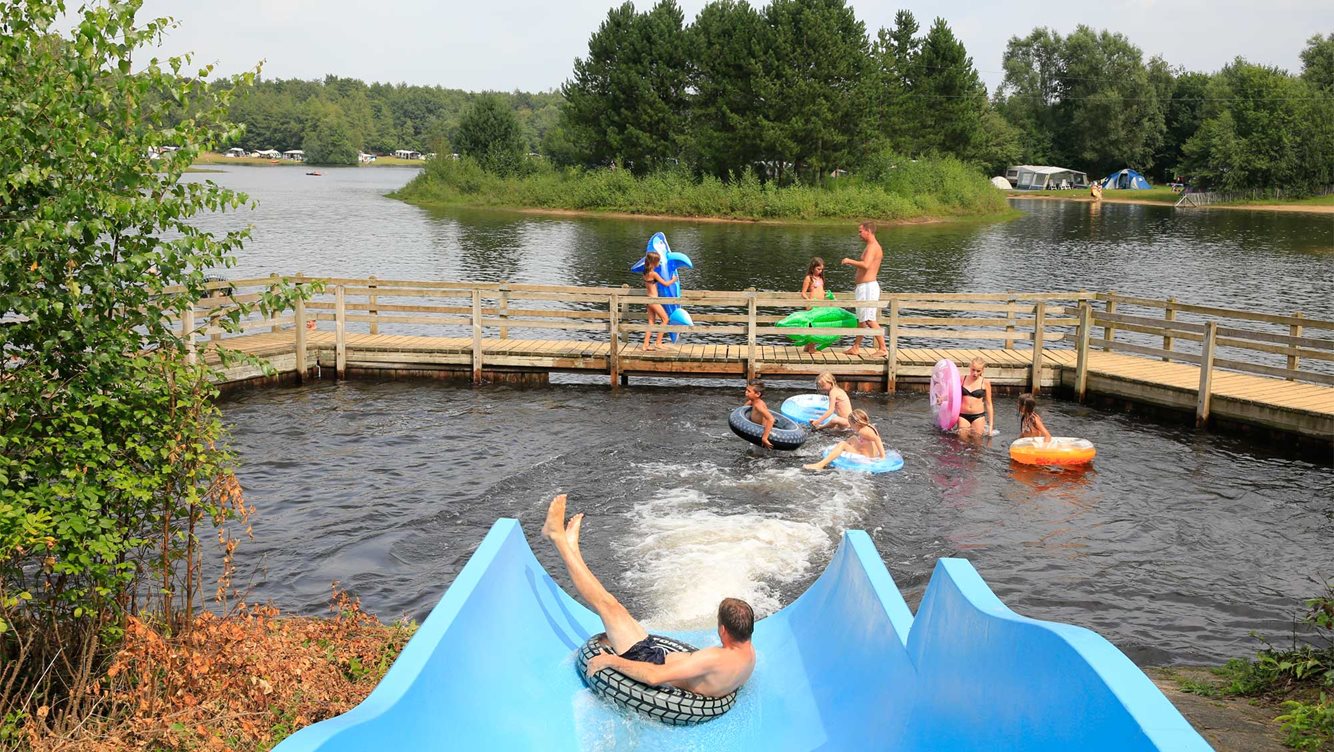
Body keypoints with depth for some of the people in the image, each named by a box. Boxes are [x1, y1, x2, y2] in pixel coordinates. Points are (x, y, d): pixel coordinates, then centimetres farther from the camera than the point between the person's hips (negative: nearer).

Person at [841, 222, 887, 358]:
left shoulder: (872, 247, -15)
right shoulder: (872, 247, 18)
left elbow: (866, 265, -30)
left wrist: (850, 261, -17)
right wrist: (853, 264, 21)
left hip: (868, 287, -11)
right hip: (864, 287, 11)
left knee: (869, 320, -12)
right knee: (861, 319, 16)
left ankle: (883, 349, -11)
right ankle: (856, 347, 25)